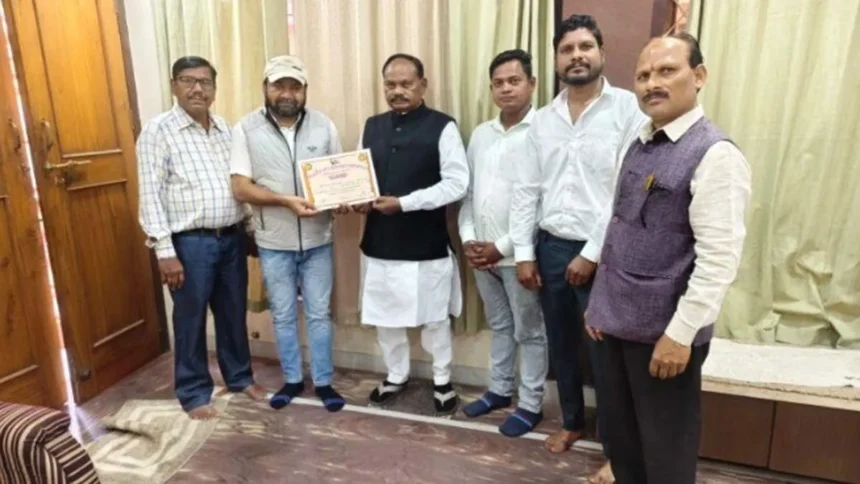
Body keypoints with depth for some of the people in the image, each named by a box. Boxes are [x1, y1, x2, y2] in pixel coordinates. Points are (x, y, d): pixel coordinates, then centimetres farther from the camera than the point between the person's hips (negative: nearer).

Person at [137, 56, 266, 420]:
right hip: (189, 242, -5)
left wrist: (250, 230, 11)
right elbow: (151, 196, -11)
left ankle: (240, 377, 34)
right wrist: (165, 251, -16)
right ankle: (194, 393, 24)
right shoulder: (158, 131, -7)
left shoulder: (225, 129, 10)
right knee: (190, 320, 8)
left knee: (234, 313, 16)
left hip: (232, 237, 5)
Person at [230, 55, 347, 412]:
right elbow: (241, 189, -12)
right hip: (273, 243, 0)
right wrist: (286, 201, -25)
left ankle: (323, 382, 27)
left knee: (319, 314, 11)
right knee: (283, 316, 13)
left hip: (317, 240, 1)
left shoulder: (324, 126, -2)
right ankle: (292, 380, 32)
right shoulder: (246, 129, -7)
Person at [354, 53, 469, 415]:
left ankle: (442, 380, 32)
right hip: (380, 241, 5)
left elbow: (456, 184, -15)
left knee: (434, 317, 11)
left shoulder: (442, 127, -8)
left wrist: (404, 203, -20)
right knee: (384, 316, 15)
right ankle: (396, 376, 37)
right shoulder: (372, 126, 9)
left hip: (426, 244, -5)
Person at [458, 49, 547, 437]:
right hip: (480, 252, 6)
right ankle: (499, 389, 36)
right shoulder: (480, 134, 10)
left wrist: (503, 247, -16)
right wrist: (467, 239, -1)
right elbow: (467, 191, 11)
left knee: (529, 331, 9)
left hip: (518, 253, -6)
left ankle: (531, 404, 23)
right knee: (499, 325, 20)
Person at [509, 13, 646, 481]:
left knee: (605, 354, 7)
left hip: (599, 255, -5)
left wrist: (593, 254, -14)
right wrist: (524, 253, 2)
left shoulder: (628, 110, -8)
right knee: (561, 344, 19)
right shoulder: (543, 119, 7)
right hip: (550, 248, 5)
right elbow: (526, 190, 7)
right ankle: (572, 421, 41)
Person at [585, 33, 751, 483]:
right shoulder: (638, 146, 9)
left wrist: (680, 334, -19)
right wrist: (600, 302, 13)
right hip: (619, 319, 7)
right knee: (620, 433, 20)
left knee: (665, 448, 13)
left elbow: (718, 260, -20)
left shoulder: (715, 155, -15)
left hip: (664, 329, -7)